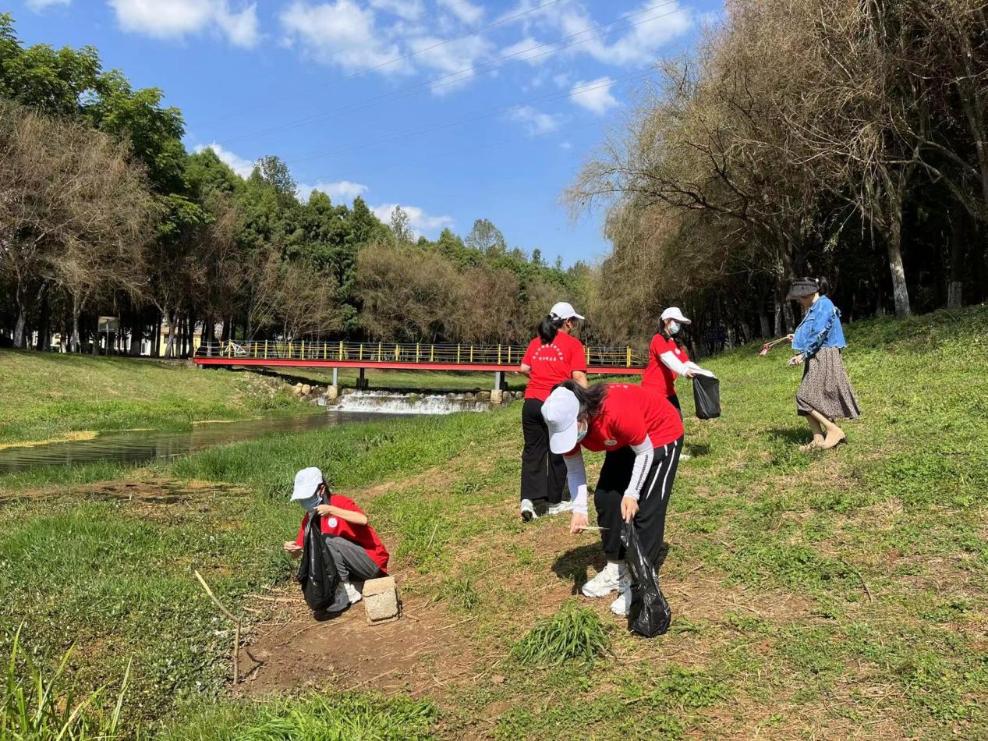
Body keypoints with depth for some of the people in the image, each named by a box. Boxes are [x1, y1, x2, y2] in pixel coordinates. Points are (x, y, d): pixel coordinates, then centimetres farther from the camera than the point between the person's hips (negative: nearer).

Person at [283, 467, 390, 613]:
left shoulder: (340, 502, -16)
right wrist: (292, 549, -19)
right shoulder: (310, 518, 4)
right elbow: (298, 553, 4)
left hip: (372, 562, -8)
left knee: (328, 541, -22)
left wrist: (331, 510, -36)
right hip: (352, 567, 8)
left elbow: (363, 520, -36)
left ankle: (346, 591, -13)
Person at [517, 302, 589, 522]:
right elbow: (579, 376, -10)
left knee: (533, 451, 10)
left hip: (532, 403, 4)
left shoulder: (535, 342, 12)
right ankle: (553, 502, 21)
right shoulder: (573, 344, -2)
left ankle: (529, 499, -5)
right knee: (557, 453, 10)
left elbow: (523, 369, 11)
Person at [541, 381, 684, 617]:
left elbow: (644, 453, -24)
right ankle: (616, 569, 19)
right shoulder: (566, 422, -22)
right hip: (624, 441, 7)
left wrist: (632, 493, -26)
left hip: (661, 434, -7)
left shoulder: (617, 411, -42)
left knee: (646, 508, -13)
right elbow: (574, 469, -10)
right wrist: (579, 509, -21)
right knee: (605, 497, 4)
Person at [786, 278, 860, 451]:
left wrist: (803, 354, -19)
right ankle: (819, 439, 7)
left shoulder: (824, 305, -11)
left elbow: (819, 334, -19)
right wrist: (798, 339, 16)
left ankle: (834, 431, -8)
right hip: (815, 358, 10)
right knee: (806, 399, 6)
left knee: (806, 397, -13)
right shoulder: (813, 309, 19)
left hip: (824, 357, -10)